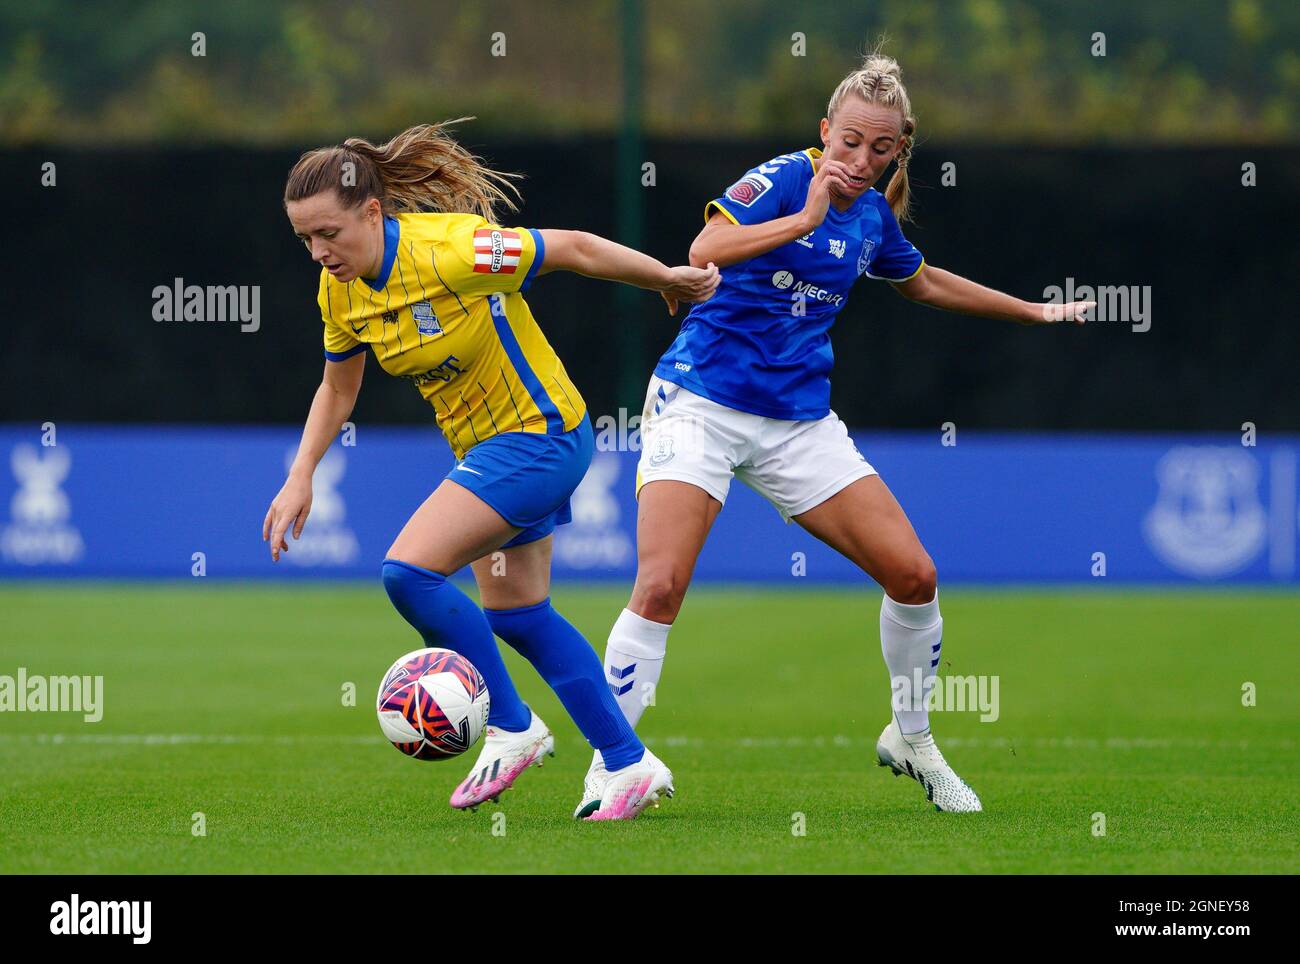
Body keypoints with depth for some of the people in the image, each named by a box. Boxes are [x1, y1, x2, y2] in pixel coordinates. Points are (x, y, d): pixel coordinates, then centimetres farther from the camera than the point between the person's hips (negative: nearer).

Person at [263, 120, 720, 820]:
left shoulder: (449, 249, -28)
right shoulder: (339, 291, -5)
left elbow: (574, 249, -17)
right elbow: (338, 387, 13)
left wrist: (671, 280, -5)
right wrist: (300, 478, 2)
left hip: (537, 434, -9)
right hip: (484, 446, 9)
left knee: (409, 571, -19)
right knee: (518, 614, 15)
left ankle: (511, 728, -3)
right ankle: (630, 765, 26)